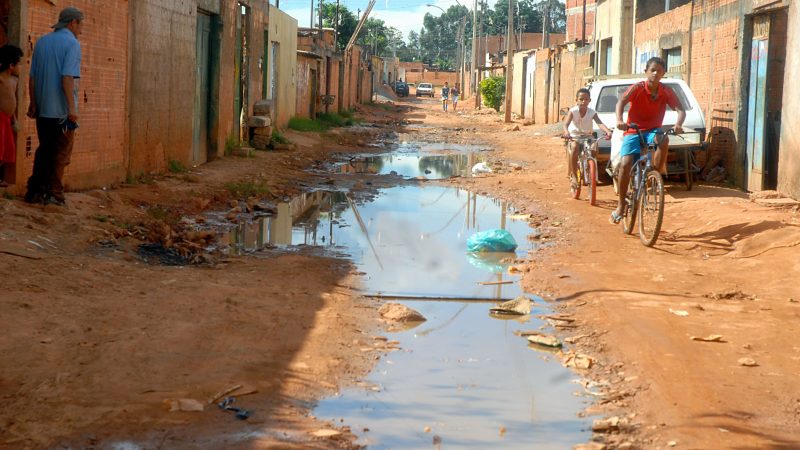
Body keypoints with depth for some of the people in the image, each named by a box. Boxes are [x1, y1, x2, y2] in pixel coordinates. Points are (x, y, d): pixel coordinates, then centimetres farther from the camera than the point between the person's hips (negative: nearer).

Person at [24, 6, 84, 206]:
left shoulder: (42, 42, 12)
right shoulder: (72, 43, -9)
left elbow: (32, 77, 11)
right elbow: (67, 77, -19)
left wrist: (33, 104, 17)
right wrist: (72, 107, -20)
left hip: (42, 108, 6)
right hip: (62, 109, -6)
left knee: (43, 151, 14)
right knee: (61, 153, 2)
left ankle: (35, 191, 12)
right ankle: (53, 193, 1)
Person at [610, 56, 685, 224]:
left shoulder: (666, 92, -5)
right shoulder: (637, 88, -12)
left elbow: (680, 110, -14)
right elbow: (621, 101, -27)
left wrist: (678, 124, -37)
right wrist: (619, 120, -47)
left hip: (653, 131, 1)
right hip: (633, 131, -1)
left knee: (663, 139, -35)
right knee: (625, 164, -18)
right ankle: (620, 205, -5)